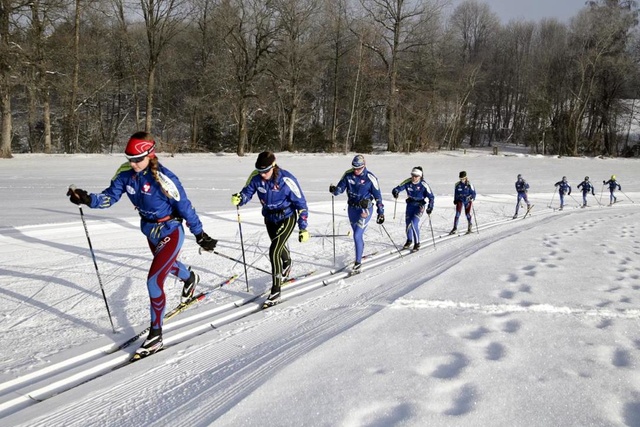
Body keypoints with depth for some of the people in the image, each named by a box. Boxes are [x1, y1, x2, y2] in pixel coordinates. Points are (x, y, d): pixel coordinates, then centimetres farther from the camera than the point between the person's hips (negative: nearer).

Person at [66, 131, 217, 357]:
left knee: (154, 280, -13)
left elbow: (185, 207, -20)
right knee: (166, 264, 32)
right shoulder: (126, 174, -11)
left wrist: (200, 235, -13)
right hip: (149, 231, 8)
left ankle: (156, 335, 2)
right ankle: (190, 278, 67)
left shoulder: (163, 178, -29)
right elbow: (109, 197, -8)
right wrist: (87, 199, -29)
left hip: (170, 233, -7)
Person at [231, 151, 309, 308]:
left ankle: (275, 291, -8)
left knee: (274, 251, -18)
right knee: (279, 245, 27)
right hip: (269, 218, 5)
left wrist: (303, 228, -18)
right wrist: (239, 198, -36)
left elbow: (301, 204, -20)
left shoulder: (286, 180, -28)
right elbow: (247, 192, -10)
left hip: (287, 218, -5)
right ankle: (286, 265, 62)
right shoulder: (256, 177, -18)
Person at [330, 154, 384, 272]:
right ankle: (360, 254, 39)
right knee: (357, 234, 18)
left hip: (365, 209, -5)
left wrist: (381, 213, -7)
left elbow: (377, 196, -8)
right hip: (352, 208, 5)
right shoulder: (348, 175, -5)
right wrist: (334, 190, -25)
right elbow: (340, 188, -1)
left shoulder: (370, 178, -15)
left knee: (357, 235, -13)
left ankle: (358, 262, -3)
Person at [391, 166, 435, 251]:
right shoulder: (407, 182, -10)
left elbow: (431, 197, -9)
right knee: (408, 223, 8)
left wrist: (430, 207, -21)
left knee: (414, 223, -20)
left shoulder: (423, 185, -16)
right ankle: (409, 241, 35)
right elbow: (398, 188, -7)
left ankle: (417, 243, -5)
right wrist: (395, 192, -32)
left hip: (419, 206, -4)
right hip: (410, 205, 4)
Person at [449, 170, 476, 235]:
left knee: (467, 214, 0)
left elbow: (473, 193, -7)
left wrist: (471, 199, -21)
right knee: (457, 214, -10)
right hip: (460, 200, 2)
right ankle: (455, 228, -9)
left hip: (467, 201, -2)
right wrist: (455, 200, 13)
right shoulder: (457, 184, -4)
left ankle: (470, 225, 31)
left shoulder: (469, 185, -13)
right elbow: (455, 192, 11)